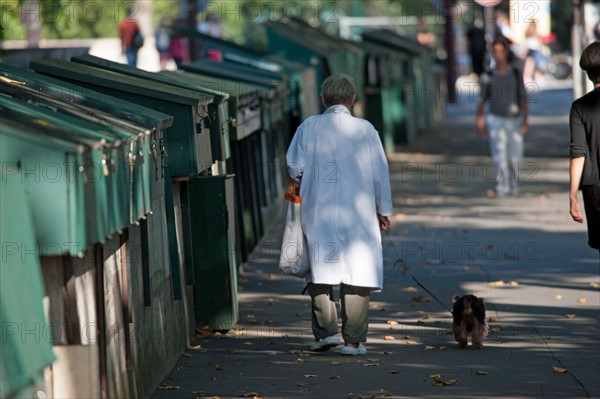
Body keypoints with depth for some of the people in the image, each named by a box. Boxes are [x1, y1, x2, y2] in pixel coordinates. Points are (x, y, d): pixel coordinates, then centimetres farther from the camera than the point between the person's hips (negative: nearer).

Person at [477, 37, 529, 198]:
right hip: (495, 119, -1)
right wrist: (479, 123, 5)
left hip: (514, 120, 1)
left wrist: (525, 120, -12)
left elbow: (523, 99, -1)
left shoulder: (516, 73, -1)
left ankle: (513, 183, 32)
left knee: (515, 157, 6)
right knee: (499, 155, -13)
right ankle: (502, 187, -13)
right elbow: (482, 100, 8)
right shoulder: (488, 76, 1)